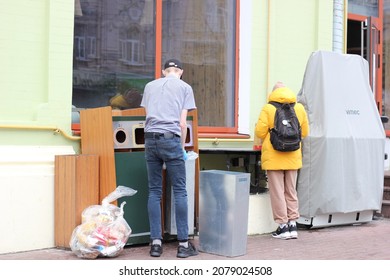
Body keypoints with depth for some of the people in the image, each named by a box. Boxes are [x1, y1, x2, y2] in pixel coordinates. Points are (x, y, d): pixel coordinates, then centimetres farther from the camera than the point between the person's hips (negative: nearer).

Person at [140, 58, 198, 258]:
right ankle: (183, 243, 0)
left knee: (154, 191, 5)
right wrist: (182, 147, 15)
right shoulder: (185, 87, 11)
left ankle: (156, 242, 4)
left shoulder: (150, 86, 21)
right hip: (171, 139, -3)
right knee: (179, 191, 0)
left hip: (150, 139, 4)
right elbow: (182, 123, 5)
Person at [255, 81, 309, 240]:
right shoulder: (299, 108, 4)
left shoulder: (268, 109, -8)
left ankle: (283, 226, 2)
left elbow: (260, 133, -10)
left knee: (277, 191, 3)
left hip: (273, 157, -4)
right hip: (293, 157, 4)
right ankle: (293, 224, 13)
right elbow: (305, 133, 10)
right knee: (291, 191, 13)